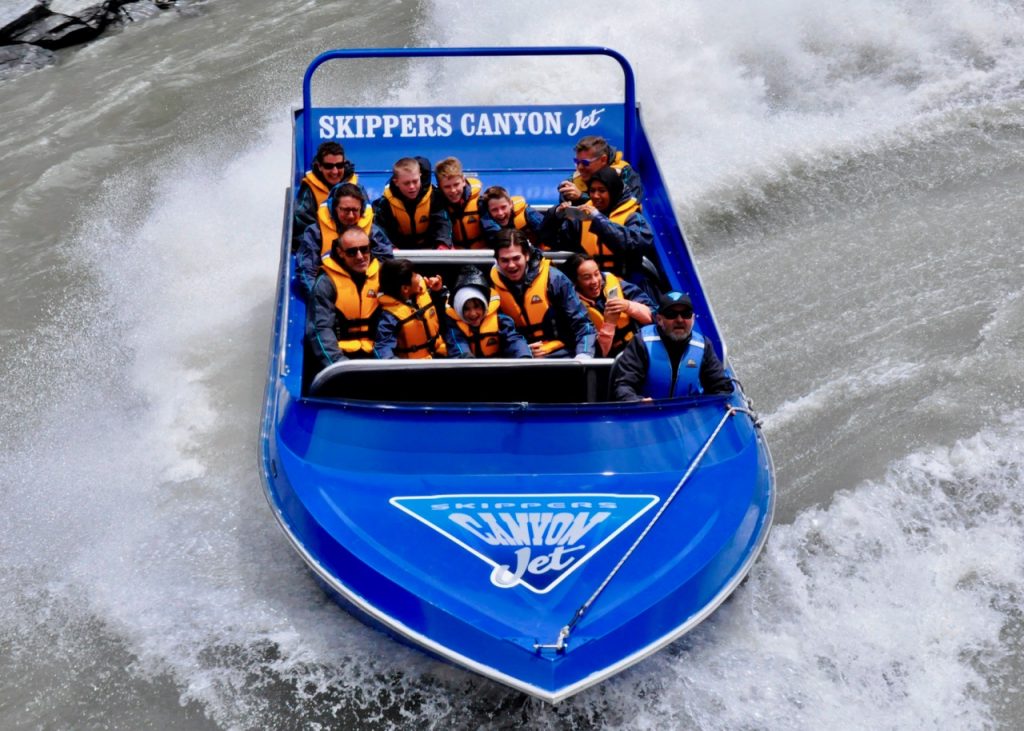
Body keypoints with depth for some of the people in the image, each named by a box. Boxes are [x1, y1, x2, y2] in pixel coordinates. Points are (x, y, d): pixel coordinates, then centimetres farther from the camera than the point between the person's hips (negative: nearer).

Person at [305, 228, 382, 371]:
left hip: (373, 355, 3)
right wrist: (339, 362, -20)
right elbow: (320, 329, -7)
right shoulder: (326, 283, 0)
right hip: (343, 355, -3)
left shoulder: (381, 276, 10)